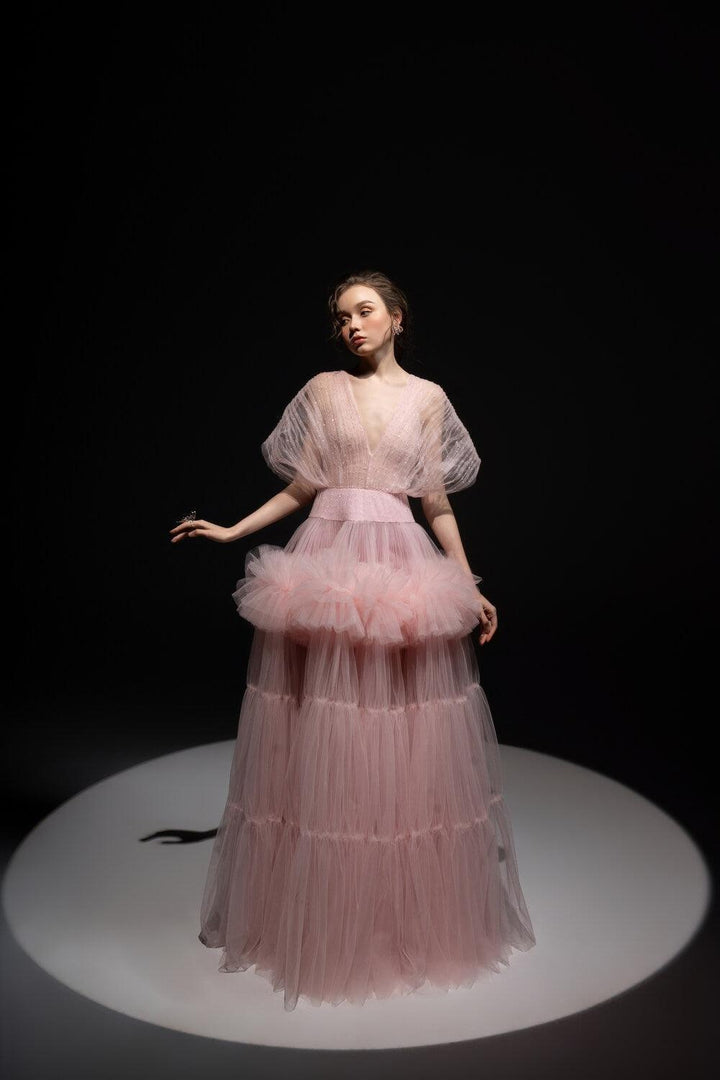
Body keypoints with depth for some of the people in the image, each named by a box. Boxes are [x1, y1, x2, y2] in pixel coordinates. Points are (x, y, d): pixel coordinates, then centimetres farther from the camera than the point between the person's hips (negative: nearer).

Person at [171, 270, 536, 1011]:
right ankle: (318, 918, 20)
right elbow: (299, 489, 10)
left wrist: (471, 587, 7)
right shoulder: (321, 391, 8)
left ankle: (413, 917, 21)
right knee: (323, 745, 3)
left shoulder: (427, 398, 9)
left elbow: (436, 504, 10)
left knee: (405, 751, 3)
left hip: (402, 563, 0)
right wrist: (231, 531, 3)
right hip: (328, 560, 0)